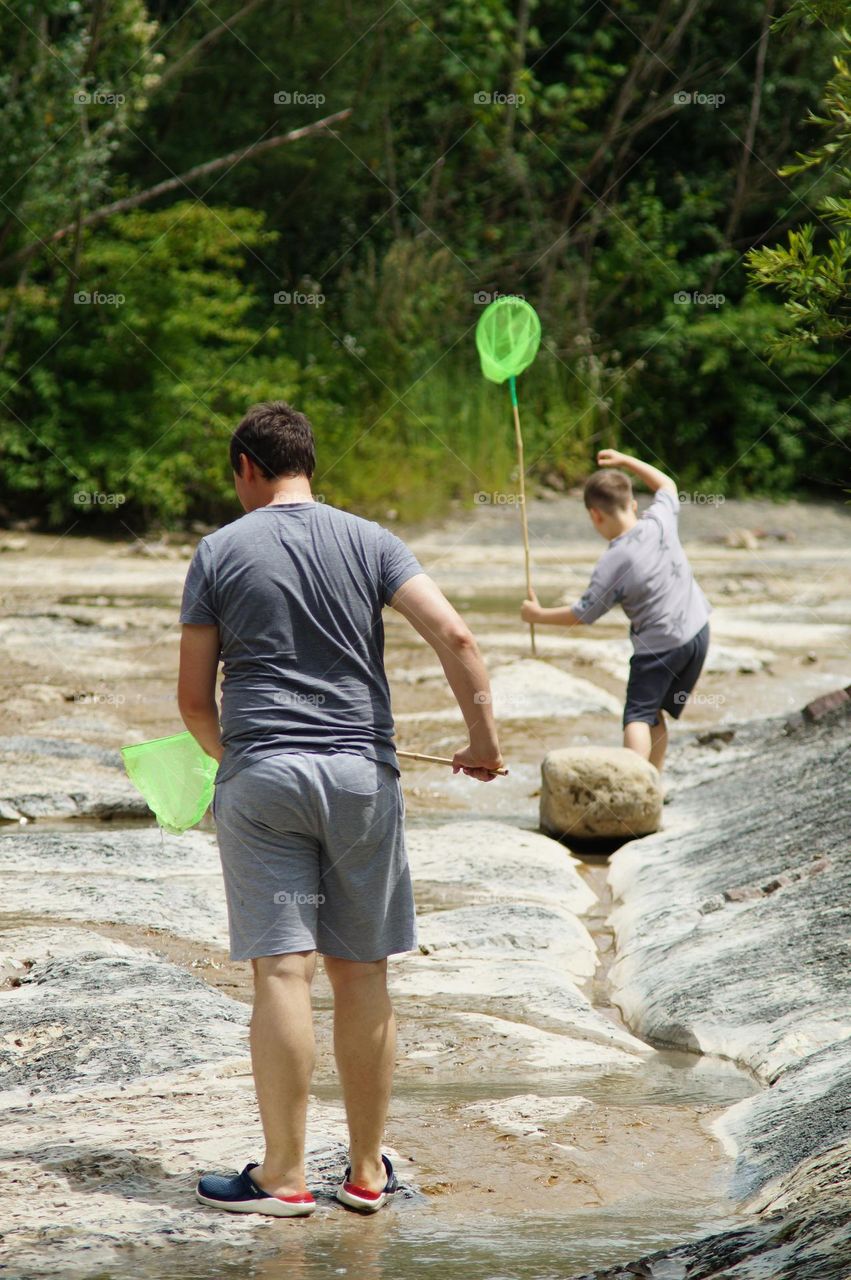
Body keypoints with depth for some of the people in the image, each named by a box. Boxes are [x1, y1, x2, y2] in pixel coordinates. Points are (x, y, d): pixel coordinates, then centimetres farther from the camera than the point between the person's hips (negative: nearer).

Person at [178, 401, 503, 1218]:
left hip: (260, 778, -2)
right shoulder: (368, 542, 6)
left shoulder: (220, 552, 3)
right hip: (361, 775, 2)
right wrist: (483, 739, 4)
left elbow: (193, 697, 5)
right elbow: (454, 638, -6)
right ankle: (367, 1170, 14)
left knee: (281, 971, -4)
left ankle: (284, 1175, -5)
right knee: (360, 973, 8)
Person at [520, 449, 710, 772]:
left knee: (638, 716, -8)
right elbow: (667, 485, 16)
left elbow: (583, 614, -11)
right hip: (698, 630, 7)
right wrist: (624, 461, 20)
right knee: (655, 712, 19)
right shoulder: (660, 521, -8)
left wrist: (538, 615, 4)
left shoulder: (612, 564, -21)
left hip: (658, 646, -7)